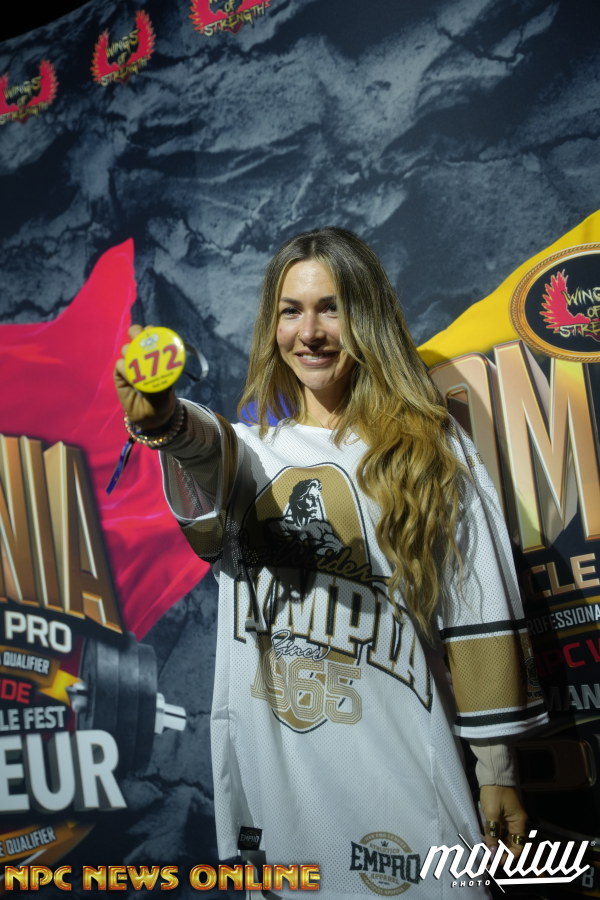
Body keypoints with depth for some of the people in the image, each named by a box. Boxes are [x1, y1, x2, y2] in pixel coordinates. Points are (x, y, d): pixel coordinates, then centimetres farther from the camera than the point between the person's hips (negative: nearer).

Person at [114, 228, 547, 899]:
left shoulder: (434, 451, -1)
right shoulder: (249, 445, 4)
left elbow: (478, 611, -2)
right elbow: (209, 464, -22)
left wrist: (497, 768, -1)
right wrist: (164, 421, -45)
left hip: (396, 767, -2)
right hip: (268, 767, 3)